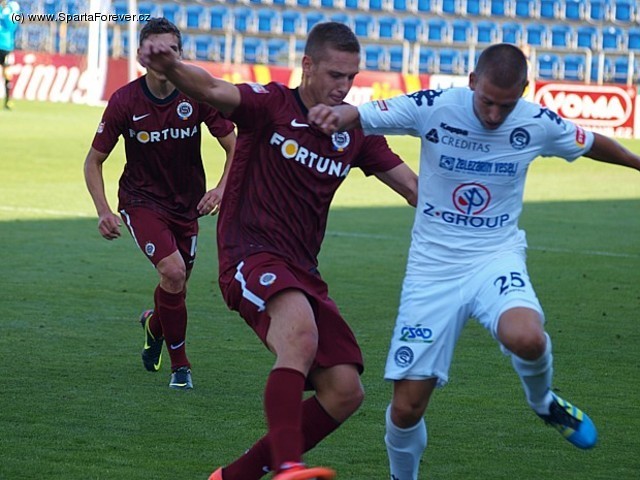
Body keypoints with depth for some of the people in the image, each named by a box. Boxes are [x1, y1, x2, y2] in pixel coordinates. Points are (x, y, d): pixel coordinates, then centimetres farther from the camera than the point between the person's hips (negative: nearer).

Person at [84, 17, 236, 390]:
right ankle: (180, 363, -6)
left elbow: (235, 147, -7)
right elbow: (94, 160, -5)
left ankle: (155, 324, 51)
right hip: (141, 201, -3)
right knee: (173, 271, -24)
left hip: (187, 204, 3)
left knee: (178, 286, 13)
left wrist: (222, 188, -25)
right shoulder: (124, 102, -15)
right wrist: (104, 212, -17)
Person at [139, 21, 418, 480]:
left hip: (302, 272, 7)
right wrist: (172, 67, -45)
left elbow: (411, 186, 17)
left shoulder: (355, 130, 12)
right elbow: (215, 90, -24)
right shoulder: (272, 106, -5)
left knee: (345, 392, 0)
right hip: (251, 256, -7)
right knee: (301, 333, -37)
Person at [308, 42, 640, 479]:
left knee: (526, 338, -34)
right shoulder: (434, 108, -12)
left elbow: (591, 144, 14)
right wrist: (336, 114, -37)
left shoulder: (538, 124, -6)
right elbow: (360, 116, -14)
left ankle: (543, 401, 2)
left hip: (497, 258, 0)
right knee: (407, 407, -4)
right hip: (433, 266, 0)